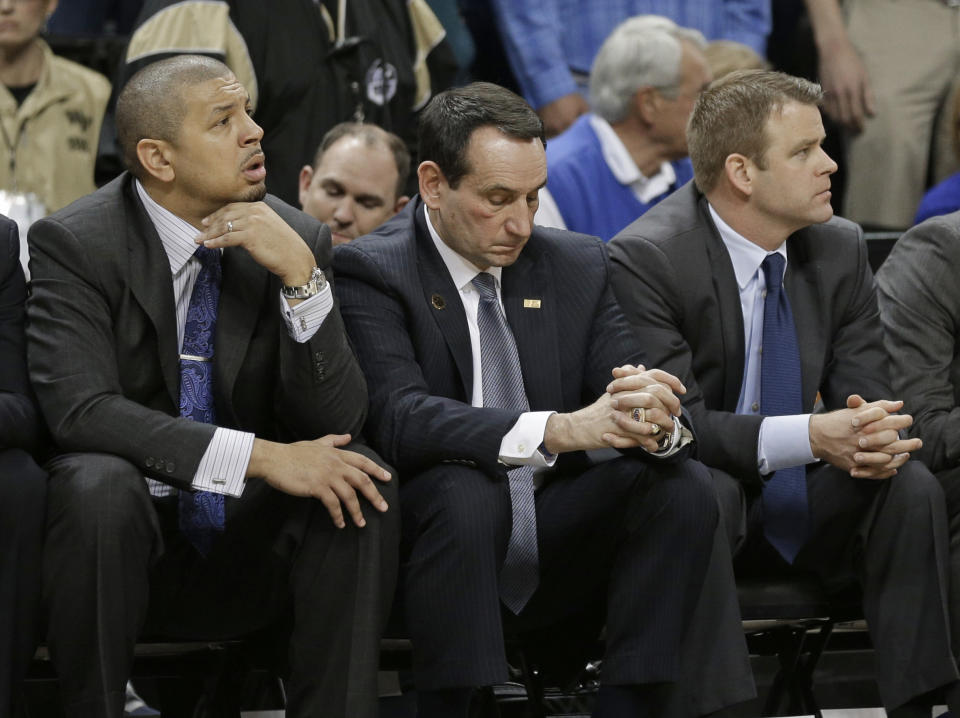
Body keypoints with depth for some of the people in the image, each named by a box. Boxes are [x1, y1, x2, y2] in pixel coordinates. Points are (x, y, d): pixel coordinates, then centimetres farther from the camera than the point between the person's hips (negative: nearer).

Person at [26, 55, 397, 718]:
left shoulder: (298, 240, -1)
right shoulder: (73, 243, -10)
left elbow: (337, 423, -7)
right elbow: (80, 409, -24)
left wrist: (300, 273, -21)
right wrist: (260, 457, -31)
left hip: (248, 549, 3)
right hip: (132, 537, -3)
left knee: (361, 478, -23)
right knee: (98, 481, -34)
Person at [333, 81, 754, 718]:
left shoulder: (578, 265, 8)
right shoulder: (371, 272, -9)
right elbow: (398, 418, -24)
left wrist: (657, 421, -28)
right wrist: (557, 430, -37)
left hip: (557, 552, 5)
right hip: (435, 537, -5)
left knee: (684, 484, -18)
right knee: (464, 490, -34)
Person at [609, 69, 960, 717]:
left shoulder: (840, 248, 1)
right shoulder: (645, 260, -17)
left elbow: (866, 390, 1)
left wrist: (874, 436, -26)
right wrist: (812, 436, -36)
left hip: (802, 506, 5)